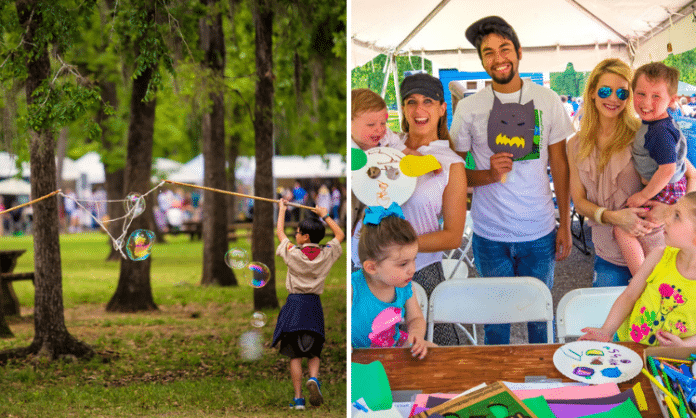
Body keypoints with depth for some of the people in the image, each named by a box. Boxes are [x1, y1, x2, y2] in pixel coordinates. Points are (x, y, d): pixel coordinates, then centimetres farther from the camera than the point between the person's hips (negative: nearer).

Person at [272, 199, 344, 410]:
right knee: (314, 352, 13)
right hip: (314, 305, 2)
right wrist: (324, 215, 25)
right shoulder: (326, 255, -1)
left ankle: (298, 398, -3)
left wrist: (282, 209, 22)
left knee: (295, 355, 2)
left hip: (295, 305, -2)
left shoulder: (293, 253, -8)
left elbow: (279, 232, 9)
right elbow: (340, 234, 17)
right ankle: (313, 379, -17)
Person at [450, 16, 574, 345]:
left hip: (540, 233, 1)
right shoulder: (468, 108, -3)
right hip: (490, 235, 0)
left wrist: (565, 225, 3)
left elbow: (560, 166, 5)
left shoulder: (547, 101, 0)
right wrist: (488, 174, -18)